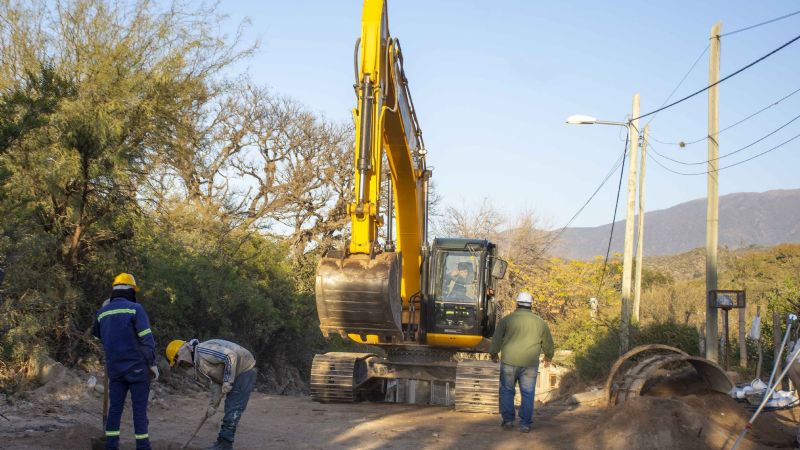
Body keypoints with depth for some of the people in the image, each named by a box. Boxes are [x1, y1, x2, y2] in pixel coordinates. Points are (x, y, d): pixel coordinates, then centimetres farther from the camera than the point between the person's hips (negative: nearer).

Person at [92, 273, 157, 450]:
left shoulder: (102, 312, 7)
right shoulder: (135, 309, -9)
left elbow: (97, 334, 26)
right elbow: (146, 339, -14)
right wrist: (152, 364, -8)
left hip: (114, 368, 5)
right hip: (137, 368, -5)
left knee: (115, 408, 9)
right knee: (139, 408, 0)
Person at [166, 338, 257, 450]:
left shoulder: (203, 351, -20)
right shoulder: (199, 362, 12)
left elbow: (231, 356, -28)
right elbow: (216, 382, 12)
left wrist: (228, 381, -22)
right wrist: (213, 405, 4)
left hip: (245, 369, -11)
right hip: (238, 373, 11)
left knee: (233, 408, -9)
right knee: (230, 408, 13)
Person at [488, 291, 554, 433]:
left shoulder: (507, 319, 0)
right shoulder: (539, 322, 7)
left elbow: (496, 340, 2)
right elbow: (548, 343, 17)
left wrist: (494, 354, 18)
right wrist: (548, 357, 34)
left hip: (509, 362, -1)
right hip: (530, 364, 1)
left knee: (507, 391, 12)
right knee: (528, 394, 5)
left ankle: (508, 421, 12)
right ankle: (525, 424, 4)